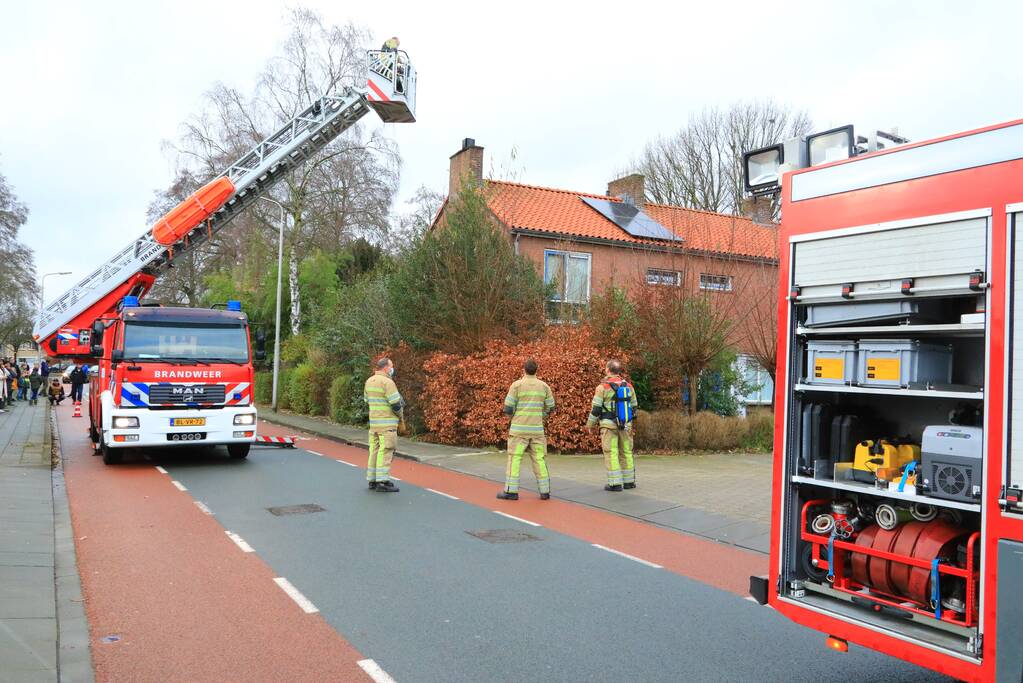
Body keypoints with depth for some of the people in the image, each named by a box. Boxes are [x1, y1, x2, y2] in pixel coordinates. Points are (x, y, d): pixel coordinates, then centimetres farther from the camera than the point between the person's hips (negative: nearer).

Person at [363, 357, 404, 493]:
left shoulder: (369, 381, 9)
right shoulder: (388, 382, -15)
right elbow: (396, 404, -16)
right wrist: (401, 415, 1)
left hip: (373, 422, 8)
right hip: (387, 423, -8)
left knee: (375, 450, 12)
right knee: (385, 451, -7)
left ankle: (373, 479, 16)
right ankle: (383, 482, -8)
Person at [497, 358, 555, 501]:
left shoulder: (517, 385, -4)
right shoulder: (544, 386, 5)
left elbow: (508, 408, -5)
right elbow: (550, 407, 10)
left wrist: (511, 414, 16)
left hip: (519, 429, -3)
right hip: (537, 429, 3)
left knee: (515, 458, 2)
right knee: (539, 459, 7)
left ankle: (511, 491, 1)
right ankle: (545, 491, 8)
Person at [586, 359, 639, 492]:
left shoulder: (603, 386, -9)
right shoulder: (628, 386, 6)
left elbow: (595, 408, -8)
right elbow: (634, 406, 13)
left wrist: (590, 424, 5)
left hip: (609, 425, -5)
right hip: (626, 425, 5)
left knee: (611, 453, -1)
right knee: (626, 452, 13)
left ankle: (615, 483, -3)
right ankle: (629, 481, 19)